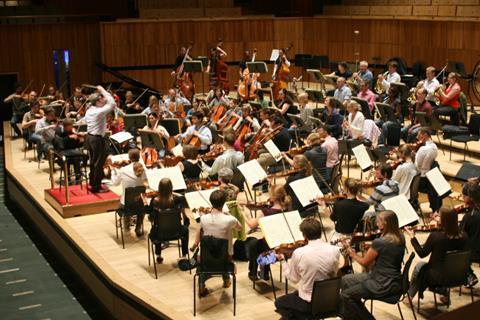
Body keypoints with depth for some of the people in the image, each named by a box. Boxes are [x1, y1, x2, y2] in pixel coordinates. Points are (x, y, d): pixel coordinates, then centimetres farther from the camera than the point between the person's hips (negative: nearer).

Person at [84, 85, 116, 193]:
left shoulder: (89, 111, 7)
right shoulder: (99, 111, -21)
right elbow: (112, 104, -25)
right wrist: (103, 91, -18)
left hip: (90, 137, 9)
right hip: (98, 139, -9)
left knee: (93, 161, 21)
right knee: (99, 163, -1)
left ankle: (92, 182, 32)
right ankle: (96, 187, 4)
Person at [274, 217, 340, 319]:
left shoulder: (299, 253, -20)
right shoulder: (335, 250, -12)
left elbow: (293, 278, -3)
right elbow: (334, 274, 4)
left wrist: (282, 261, 10)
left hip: (308, 303, -5)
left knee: (279, 302, 25)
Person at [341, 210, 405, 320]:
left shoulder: (379, 242, -24)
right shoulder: (400, 238, 0)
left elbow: (365, 262, -9)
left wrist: (352, 253, 7)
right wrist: (371, 246, 3)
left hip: (384, 285, -9)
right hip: (393, 279, 9)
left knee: (346, 295, -5)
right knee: (345, 280, 16)